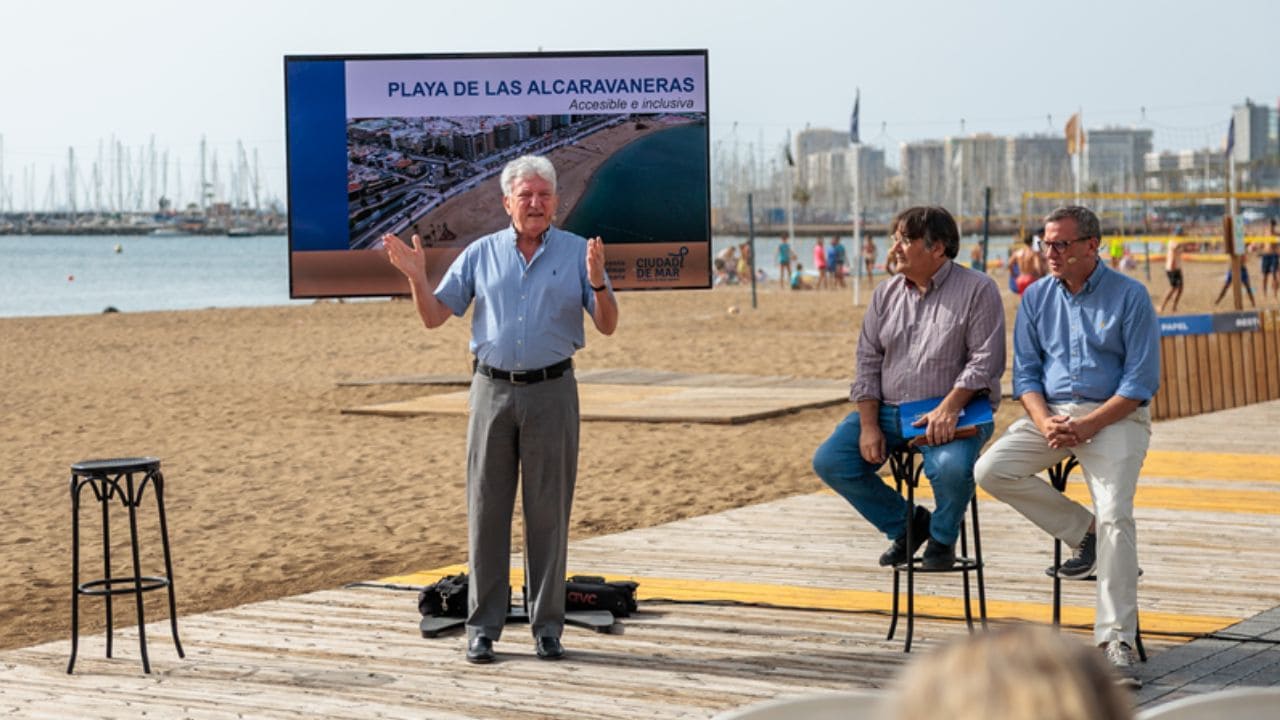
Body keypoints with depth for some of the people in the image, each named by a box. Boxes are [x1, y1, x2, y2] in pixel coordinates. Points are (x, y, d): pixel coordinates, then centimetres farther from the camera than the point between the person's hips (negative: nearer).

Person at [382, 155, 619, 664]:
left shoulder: (578, 252, 4)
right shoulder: (481, 254, 8)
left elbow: (607, 326, -1)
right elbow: (434, 316, 8)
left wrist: (596, 281, -19)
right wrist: (417, 277, -10)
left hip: (551, 393, -1)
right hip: (493, 390, 1)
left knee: (549, 513, 2)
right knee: (486, 511, 2)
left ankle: (547, 626, 9)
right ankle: (483, 627, 7)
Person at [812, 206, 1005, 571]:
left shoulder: (977, 289, -4)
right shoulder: (887, 293, 11)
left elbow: (986, 360, -11)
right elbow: (868, 361, 9)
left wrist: (949, 408, -24)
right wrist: (869, 426, -3)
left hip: (956, 409, -5)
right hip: (888, 410, 6)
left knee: (950, 467, -35)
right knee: (829, 461, -11)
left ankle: (942, 537, 0)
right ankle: (907, 523, 10)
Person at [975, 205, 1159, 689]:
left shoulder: (1129, 297, -5)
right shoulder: (1037, 298, 9)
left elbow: (1141, 382, -7)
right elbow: (1026, 372, 10)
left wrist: (1086, 426, -17)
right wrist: (1046, 422, -10)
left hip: (1114, 416, -5)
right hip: (1050, 412, 5)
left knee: (1115, 516, -23)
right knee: (992, 470, -18)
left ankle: (1116, 642, -23)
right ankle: (1083, 532, -4)